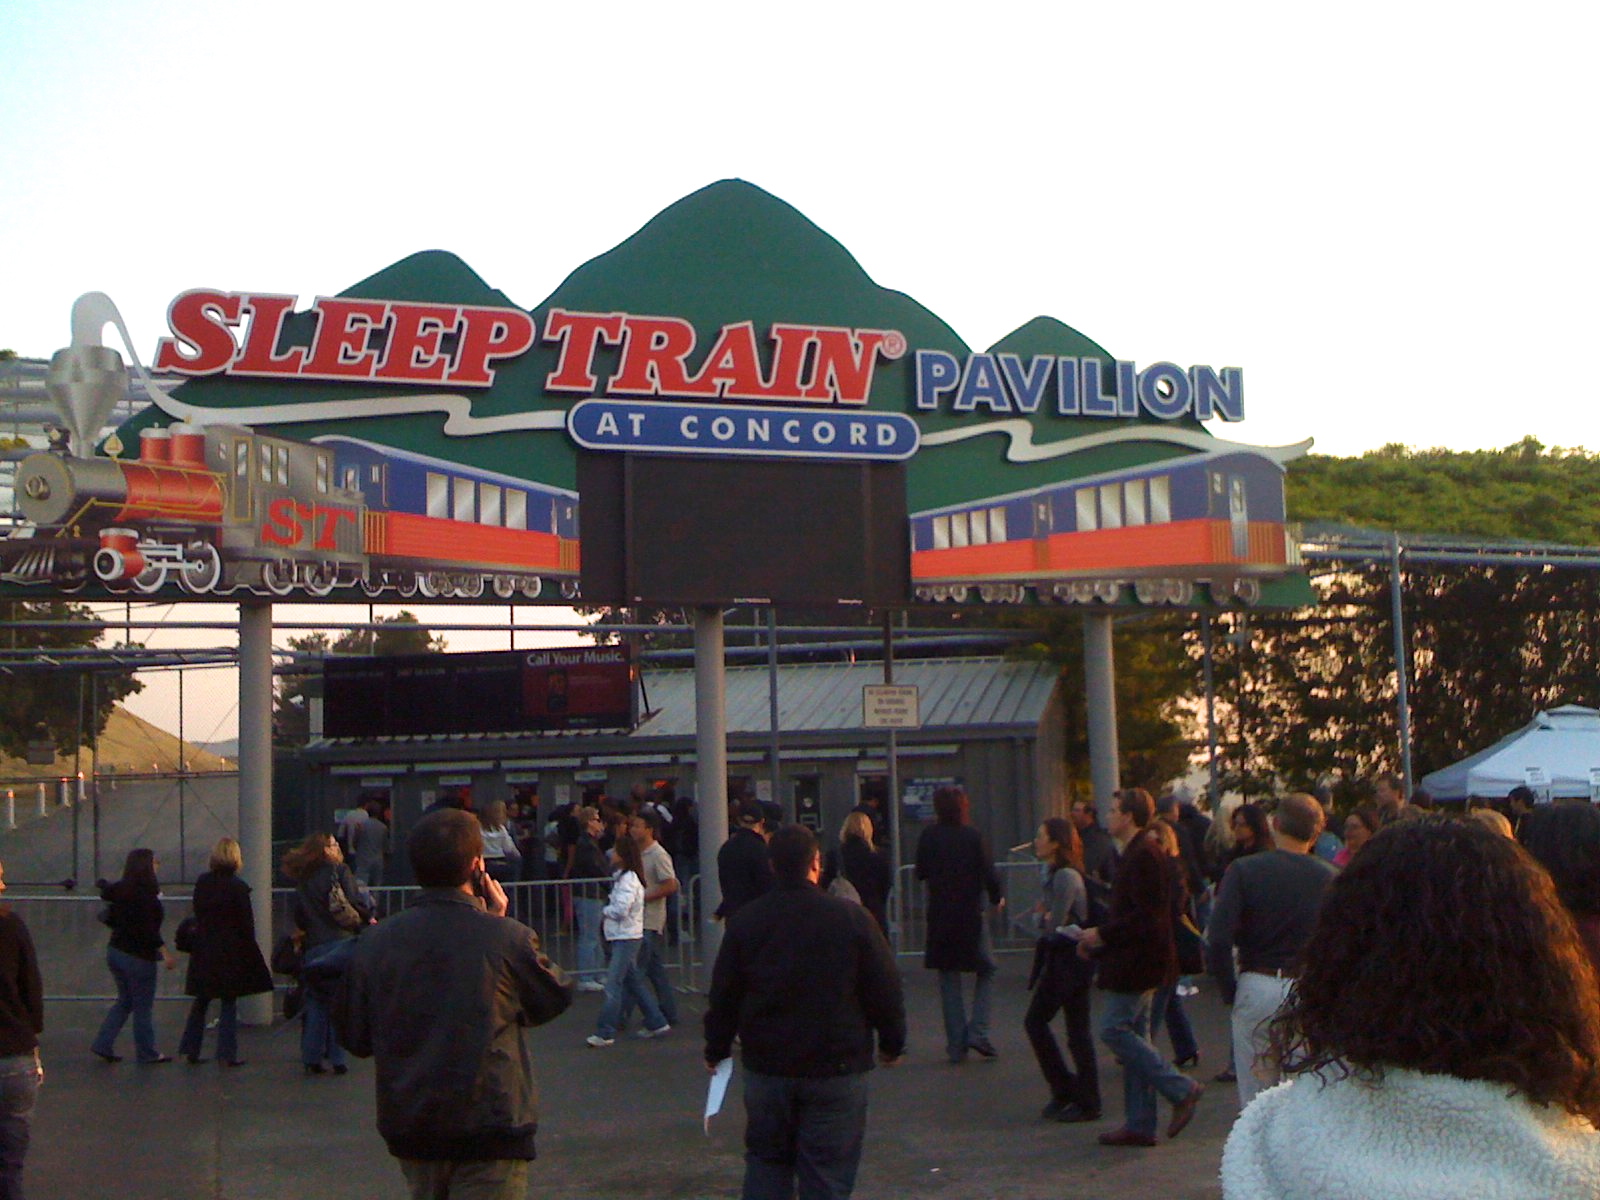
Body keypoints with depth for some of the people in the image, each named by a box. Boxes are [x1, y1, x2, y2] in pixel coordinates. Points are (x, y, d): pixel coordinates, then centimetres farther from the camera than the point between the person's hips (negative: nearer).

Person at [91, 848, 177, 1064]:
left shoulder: (121, 890, 3)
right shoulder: (145, 895, -20)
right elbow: (149, 929, -25)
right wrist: (165, 953, -25)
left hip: (115, 950, 8)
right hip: (138, 955, -8)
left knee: (125, 1000, 19)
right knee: (143, 1006, 3)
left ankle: (103, 1045, 14)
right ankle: (147, 1053, 12)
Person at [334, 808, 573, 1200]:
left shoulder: (374, 943, -4)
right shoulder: (507, 938, -14)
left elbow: (355, 1037, 6)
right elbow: (556, 999, 4)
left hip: (408, 1128, 5)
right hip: (490, 1126, -4)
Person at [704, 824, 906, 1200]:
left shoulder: (744, 921, -2)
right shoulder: (852, 918, -9)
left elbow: (723, 994, 4)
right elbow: (885, 990, -4)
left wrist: (716, 1050, 17)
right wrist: (892, 1043, 11)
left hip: (766, 1067, 2)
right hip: (837, 1067, -2)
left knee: (765, 1160, 16)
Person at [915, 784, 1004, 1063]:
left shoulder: (928, 837, -3)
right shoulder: (972, 836, -11)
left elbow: (920, 873, 5)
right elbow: (988, 873, -9)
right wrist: (997, 898, 9)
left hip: (940, 917, 3)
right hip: (971, 915, -2)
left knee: (948, 979, 9)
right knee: (987, 970, 14)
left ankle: (956, 1045, 8)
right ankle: (977, 1031, 0)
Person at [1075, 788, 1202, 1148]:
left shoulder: (1143, 855, -17)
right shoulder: (1139, 852, 16)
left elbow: (1145, 916, -23)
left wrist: (1102, 934, -16)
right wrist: (1099, 945, 17)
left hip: (1139, 962, -10)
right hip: (1140, 963, 10)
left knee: (1113, 1028, -9)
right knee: (1133, 1034, 10)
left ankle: (1181, 1090, -4)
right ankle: (1139, 1125, 13)